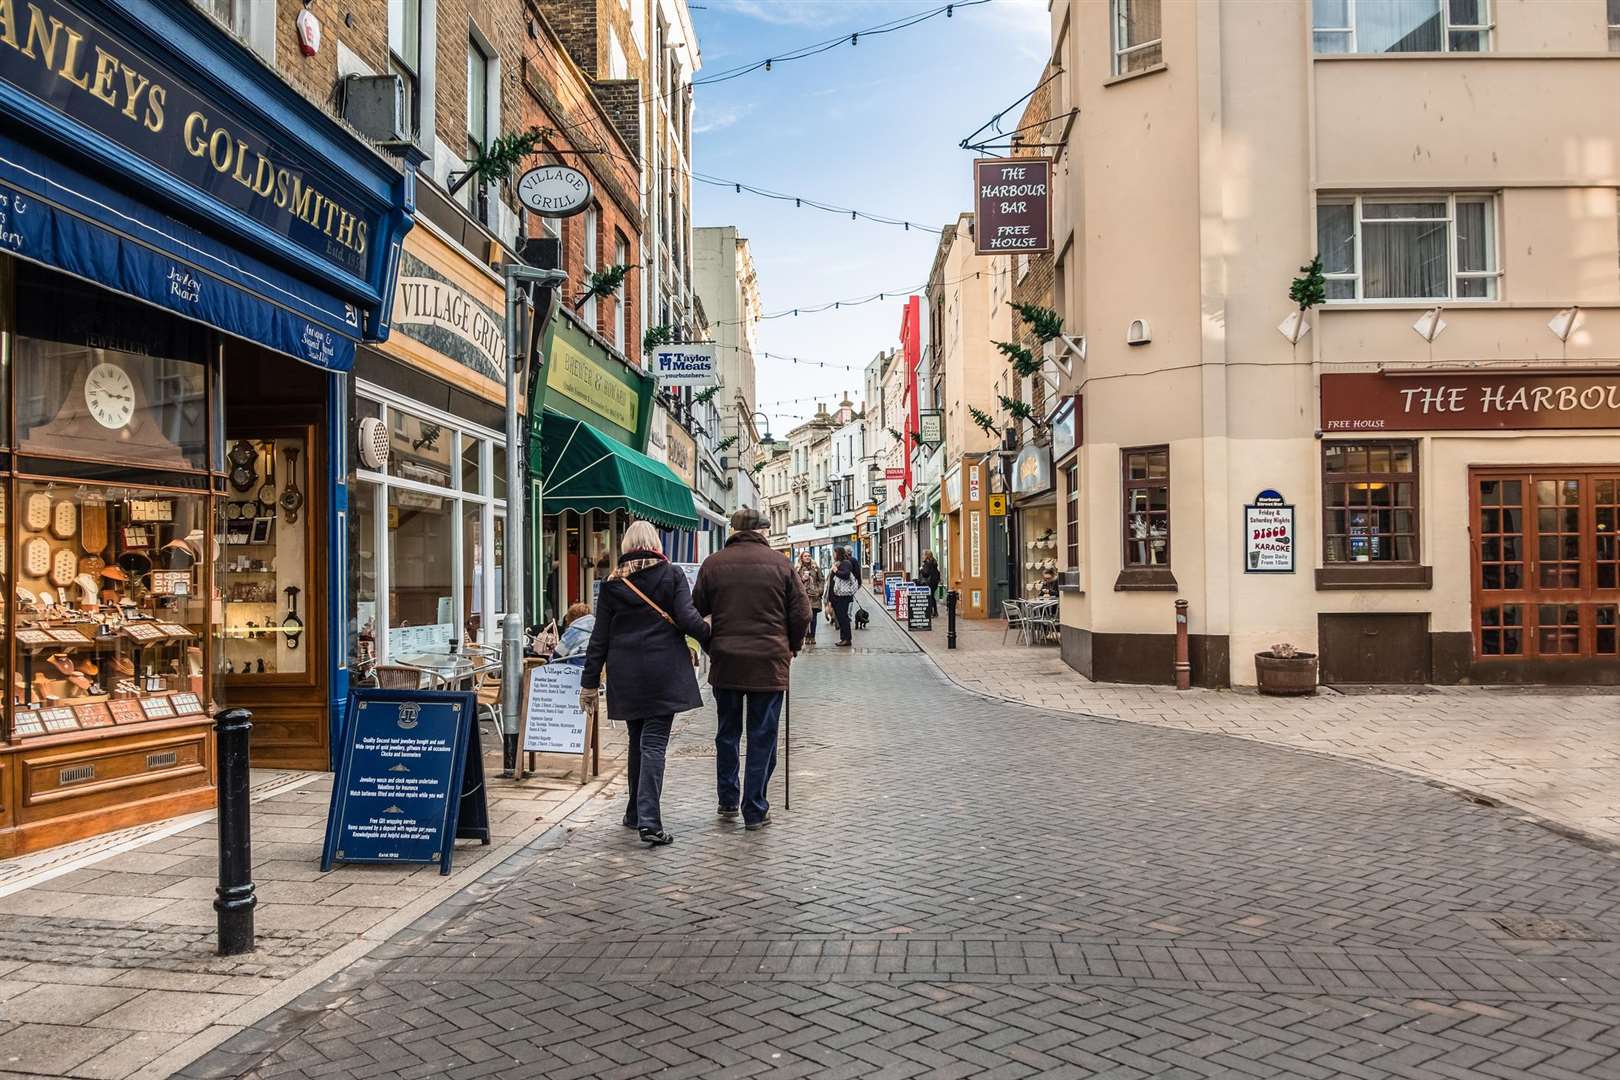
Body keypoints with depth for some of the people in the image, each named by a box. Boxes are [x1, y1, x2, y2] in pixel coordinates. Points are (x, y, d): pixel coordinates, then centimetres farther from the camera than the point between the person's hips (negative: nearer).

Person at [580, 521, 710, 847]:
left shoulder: (612, 584, 5)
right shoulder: (672, 575, -2)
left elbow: (599, 637, 5)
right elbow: (688, 619, -13)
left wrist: (589, 683, 8)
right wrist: (711, 636, 7)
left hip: (626, 676, 3)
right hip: (663, 674, -3)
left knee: (637, 742, 17)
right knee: (654, 744, -3)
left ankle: (636, 813, 25)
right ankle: (648, 821, -13)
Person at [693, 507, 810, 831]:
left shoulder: (713, 564, 0)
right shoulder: (780, 564, -3)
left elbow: (697, 610, 4)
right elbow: (802, 613, -2)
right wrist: (792, 647, 14)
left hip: (725, 662, 2)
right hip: (768, 662, -2)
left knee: (727, 733, 18)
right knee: (762, 738, 6)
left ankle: (728, 801, 26)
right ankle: (755, 810, 9)